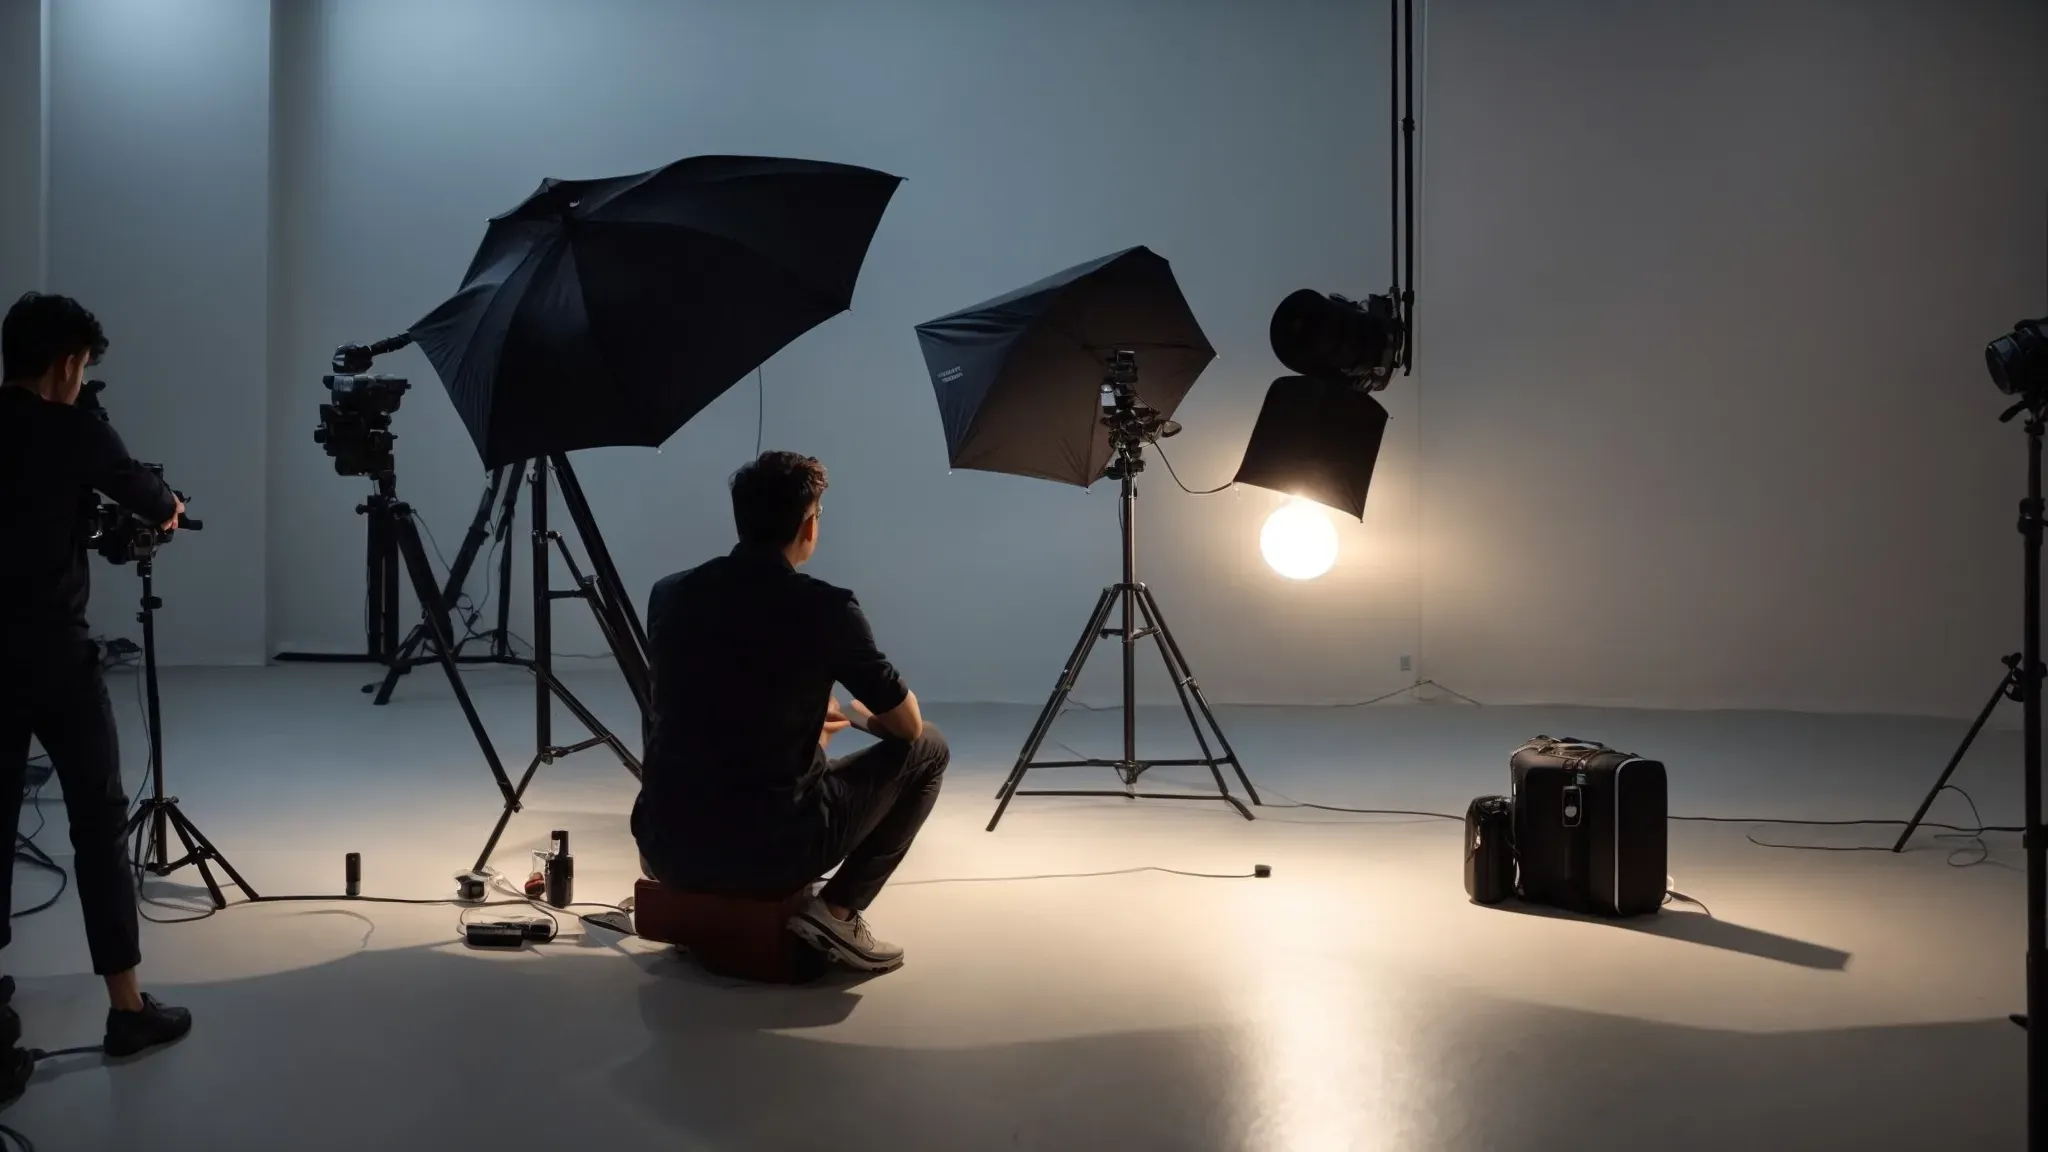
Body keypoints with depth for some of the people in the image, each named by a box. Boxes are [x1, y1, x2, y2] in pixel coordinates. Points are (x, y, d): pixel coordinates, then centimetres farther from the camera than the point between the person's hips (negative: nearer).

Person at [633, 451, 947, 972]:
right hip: (771, 855, -6)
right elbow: (908, 724, 3)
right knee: (926, 749, 14)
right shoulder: (827, 609, -9)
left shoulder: (669, 594, 5)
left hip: (665, 849, 6)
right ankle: (837, 911, 6)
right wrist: (855, 713, 27)